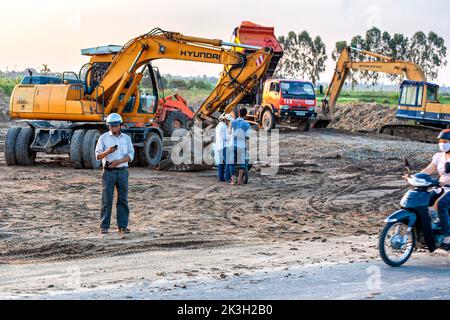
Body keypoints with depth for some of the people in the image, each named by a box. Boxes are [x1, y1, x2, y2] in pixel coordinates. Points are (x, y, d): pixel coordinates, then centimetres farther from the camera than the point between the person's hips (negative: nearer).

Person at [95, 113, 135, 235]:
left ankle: (123, 226, 7)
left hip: (122, 171, 2)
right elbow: (98, 155, -3)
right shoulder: (103, 138, 2)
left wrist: (119, 161, -15)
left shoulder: (126, 138, 8)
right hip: (109, 171, -2)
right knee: (106, 200, -2)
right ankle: (104, 226, 2)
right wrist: (107, 151, -23)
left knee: (123, 199, 2)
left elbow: (130, 155, 2)